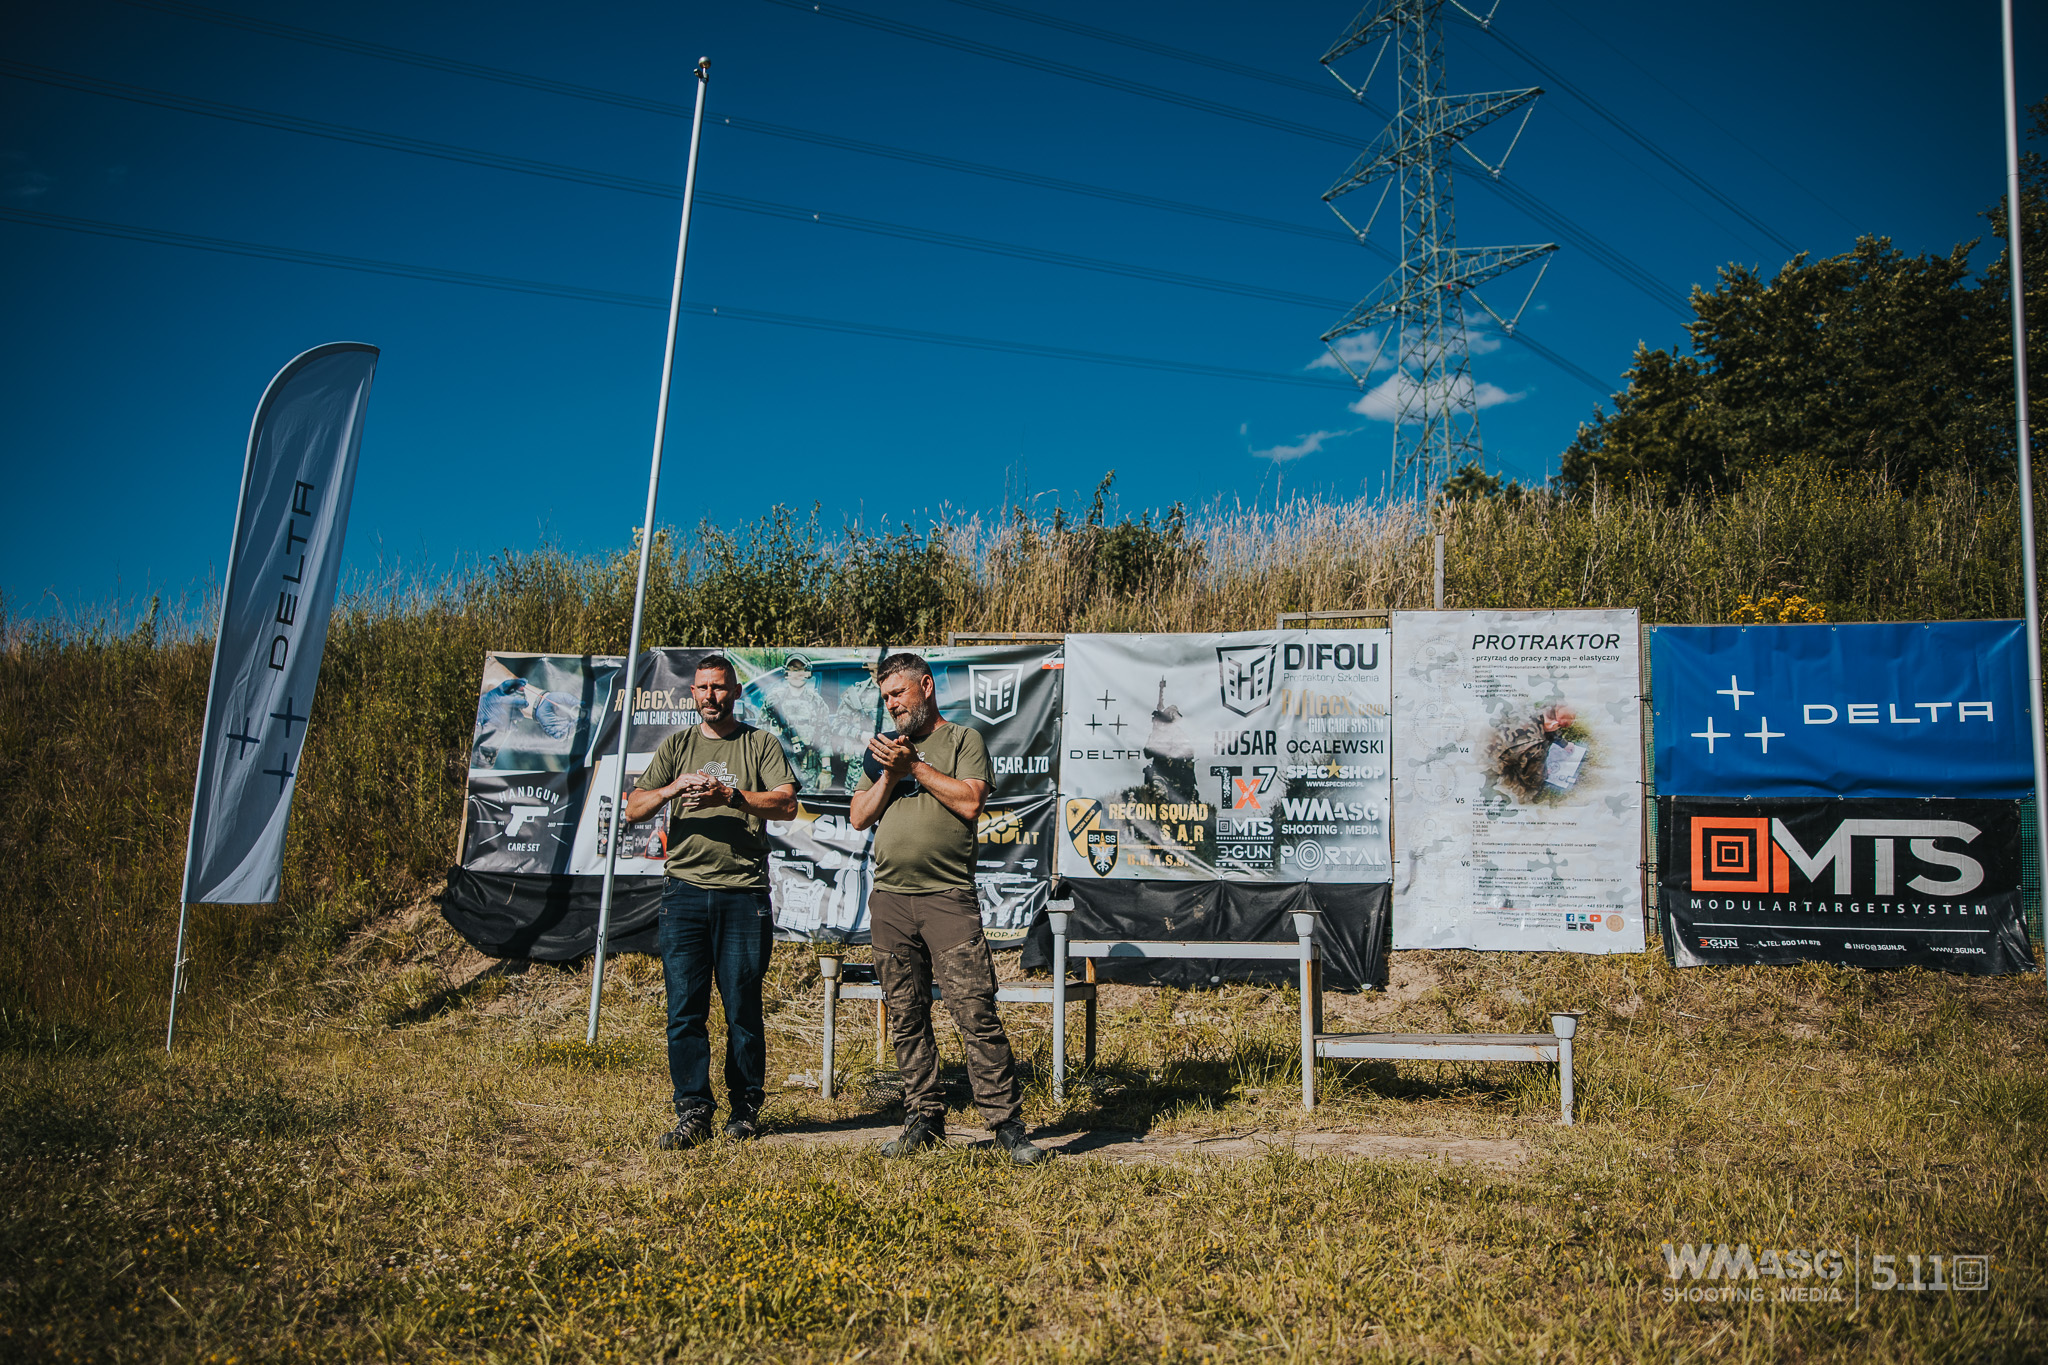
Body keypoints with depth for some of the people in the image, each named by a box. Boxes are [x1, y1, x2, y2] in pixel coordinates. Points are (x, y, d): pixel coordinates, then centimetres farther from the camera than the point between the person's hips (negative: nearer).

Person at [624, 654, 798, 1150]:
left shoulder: (760, 743, 9)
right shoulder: (677, 745, 15)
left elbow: (787, 804, -4)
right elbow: (634, 808, 8)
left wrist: (731, 796, -18)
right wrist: (673, 788, -11)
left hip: (744, 892, -2)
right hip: (685, 890, 2)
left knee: (743, 1008, 2)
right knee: (684, 1008, -3)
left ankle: (746, 1108, 14)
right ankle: (693, 1111, 3)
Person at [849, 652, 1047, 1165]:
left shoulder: (964, 739, 6)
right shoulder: (884, 748, 20)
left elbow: (969, 801, -9)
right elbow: (859, 817, 14)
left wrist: (916, 766, -6)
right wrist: (890, 774, 0)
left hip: (948, 896, -5)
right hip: (889, 897, 5)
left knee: (975, 1011, -9)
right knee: (906, 1016, 7)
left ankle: (1006, 1122, -3)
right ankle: (923, 1117, 18)